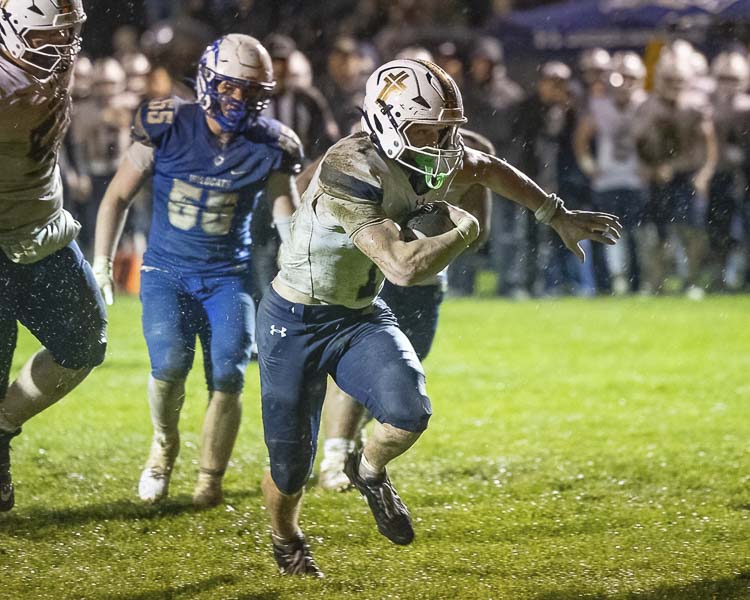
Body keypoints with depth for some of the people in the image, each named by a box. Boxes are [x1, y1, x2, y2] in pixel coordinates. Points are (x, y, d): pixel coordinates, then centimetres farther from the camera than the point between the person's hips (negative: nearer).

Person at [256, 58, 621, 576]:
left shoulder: (432, 165, -7)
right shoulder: (350, 172, -32)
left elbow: (488, 169, 16)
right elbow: (403, 266, -37)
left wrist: (559, 216, 17)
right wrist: (465, 231, -21)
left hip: (361, 316, 6)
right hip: (295, 321, -6)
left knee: (408, 411, -23)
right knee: (291, 463, 2)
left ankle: (369, 471, 12)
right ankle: (286, 538, 37)